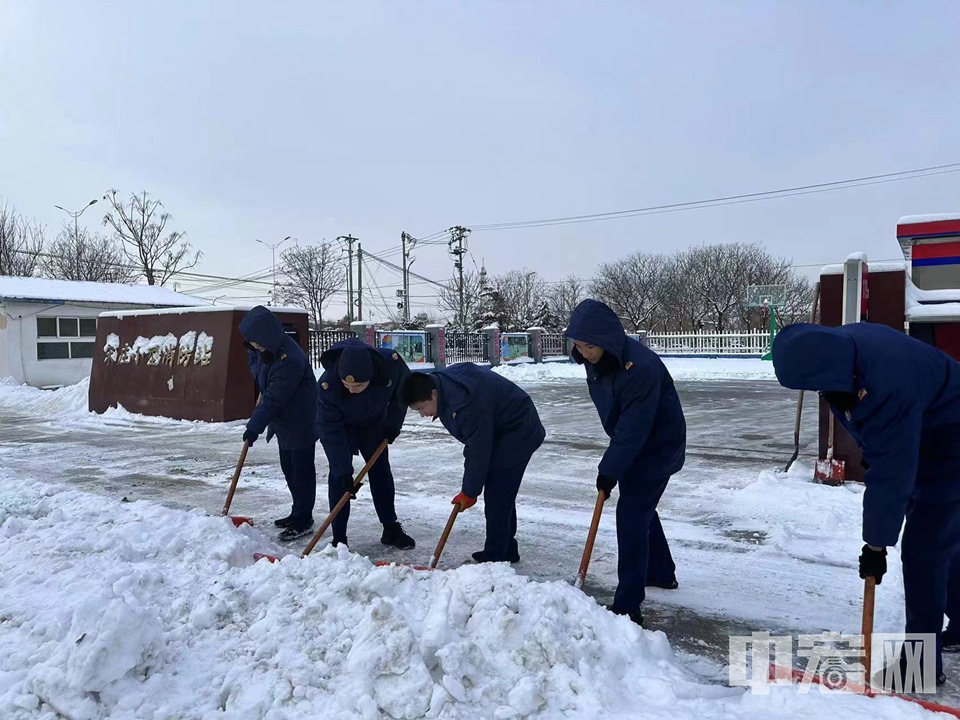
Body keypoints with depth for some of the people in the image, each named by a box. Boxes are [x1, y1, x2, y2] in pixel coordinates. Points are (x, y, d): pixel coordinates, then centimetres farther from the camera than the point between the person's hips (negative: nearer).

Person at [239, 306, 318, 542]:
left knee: (301, 471, 0)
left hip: (301, 424, -10)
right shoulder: (267, 348, 0)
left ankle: (303, 520, 10)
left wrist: (254, 427, -24)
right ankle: (298, 513, 31)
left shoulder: (290, 360, -30)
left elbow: (273, 400, -29)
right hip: (284, 423, 10)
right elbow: (253, 359, 24)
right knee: (289, 469, 18)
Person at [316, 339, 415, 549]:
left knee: (380, 471, 8)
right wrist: (344, 471, -32)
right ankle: (339, 539, 1)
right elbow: (330, 430, -33)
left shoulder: (391, 363, -36)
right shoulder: (327, 385, -41)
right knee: (338, 477, -9)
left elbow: (403, 390, -11)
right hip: (339, 427, -2)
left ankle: (391, 529, 20)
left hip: (374, 423, 3)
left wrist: (393, 423, -11)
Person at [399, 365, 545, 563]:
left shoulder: (466, 404, -35)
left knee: (497, 496, -11)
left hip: (518, 433, -10)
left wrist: (469, 492, -14)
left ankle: (495, 558, -2)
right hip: (497, 430, 10)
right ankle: (506, 550, 26)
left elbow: (478, 451, -26)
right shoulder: (441, 381, -5)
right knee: (500, 494, 15)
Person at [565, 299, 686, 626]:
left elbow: (634, 427, -30)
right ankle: (662, 572, 41)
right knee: (640, 508, 20)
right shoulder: (596, 360, -6)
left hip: (659, 445, -9)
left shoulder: (640, 366, -33)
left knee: (631, 513, -11)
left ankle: (628, 605, -4)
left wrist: (610, 470, -24)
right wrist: (610, 466, 15)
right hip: (633, 443, 9)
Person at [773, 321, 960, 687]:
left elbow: (891, 477, -34)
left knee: (923, 550, -9)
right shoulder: (840, 344, -15)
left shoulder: (887, 388, -41)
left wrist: (875, 545, -24)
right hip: (917, 443, 9)